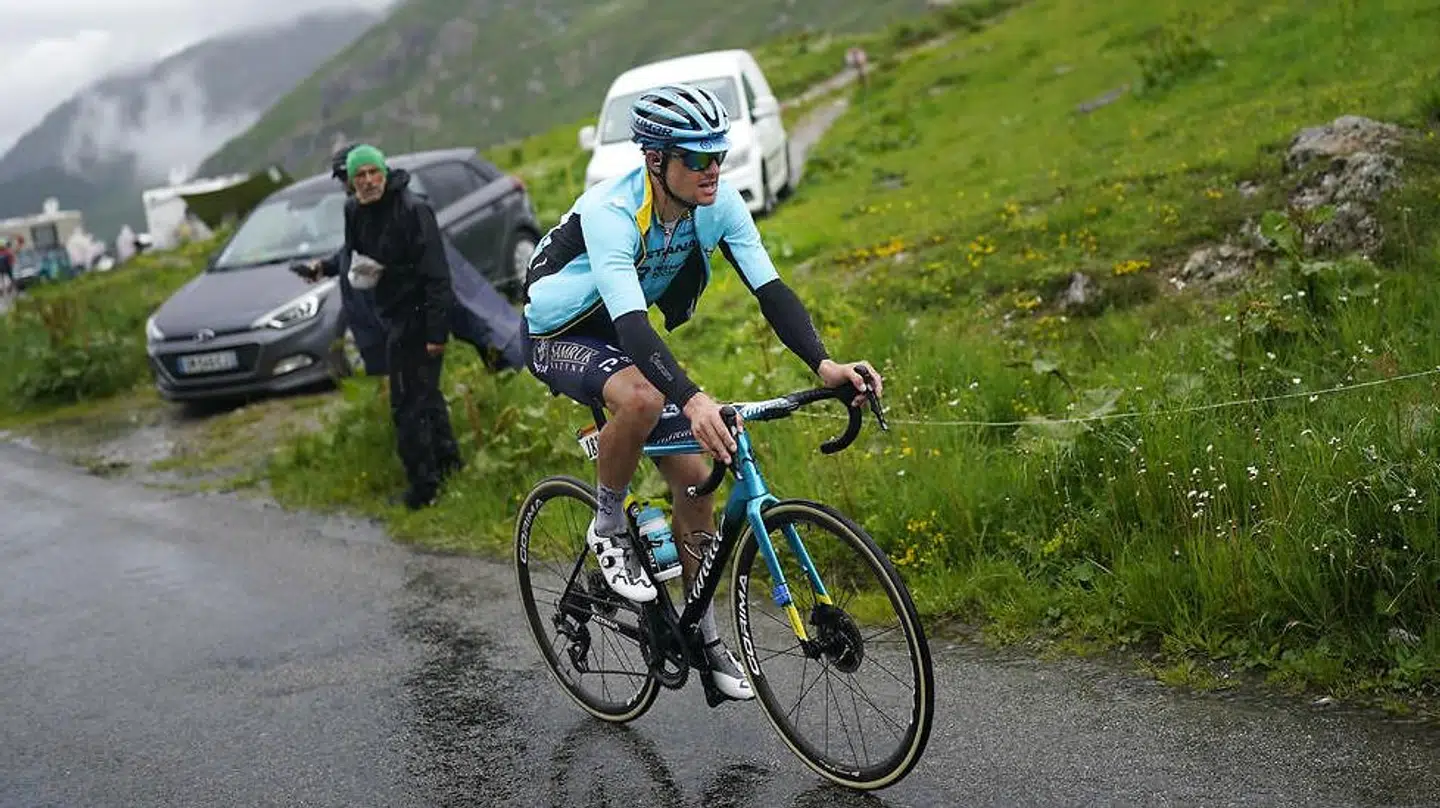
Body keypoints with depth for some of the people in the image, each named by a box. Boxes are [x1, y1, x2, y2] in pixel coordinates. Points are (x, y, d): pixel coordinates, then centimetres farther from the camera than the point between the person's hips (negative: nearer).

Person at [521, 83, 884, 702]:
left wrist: (823, 363, -37)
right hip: (560, 339, -6)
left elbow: (769, 287, -21)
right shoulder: (611, 211, -34)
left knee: (694, 478, -3)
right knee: (642, 398, -39)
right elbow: (630, 322, -45)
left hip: (631, 339, 6)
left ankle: (704, 634, 13)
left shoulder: (720, 203, -16)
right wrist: (692, 399, -59)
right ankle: (607, 529, -12)